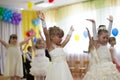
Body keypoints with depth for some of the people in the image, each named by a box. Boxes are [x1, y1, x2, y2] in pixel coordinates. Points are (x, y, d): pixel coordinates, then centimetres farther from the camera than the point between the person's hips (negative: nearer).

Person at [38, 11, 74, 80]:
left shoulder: (60, 46, 15)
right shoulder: (50, 46, -4)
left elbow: (67, 39, 32)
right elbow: (46, 34, -18)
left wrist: (71, 30, 46)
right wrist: (43, 21, -29)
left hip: (64, 68, 7)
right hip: (56, 69, -7)